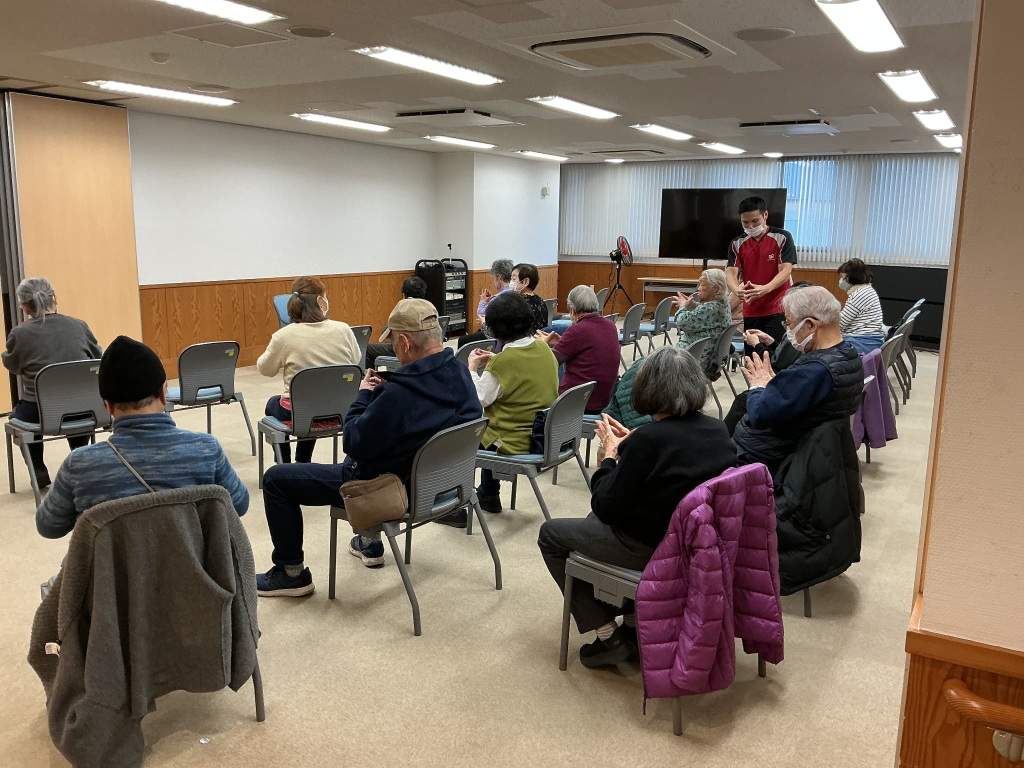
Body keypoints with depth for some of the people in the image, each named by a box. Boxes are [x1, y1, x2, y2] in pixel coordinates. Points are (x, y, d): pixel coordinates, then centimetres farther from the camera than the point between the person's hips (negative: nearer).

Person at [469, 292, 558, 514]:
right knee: (487, 428, 31)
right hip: (543, 435, 8)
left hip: (514, 442, -7)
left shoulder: (503, 361, -24)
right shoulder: (543, 348, -1)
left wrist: (472, 368, -2)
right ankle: (488, 496, 38)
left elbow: (477, 400, -15)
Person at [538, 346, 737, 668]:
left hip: (650, 548, -8)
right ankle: (634, 619, 29)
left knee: (551, 534, 12)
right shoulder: (718, 430, -6)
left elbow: (606, 508, -19)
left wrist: (608, 457, -5)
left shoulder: (648, 440, -28)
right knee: (595, 521, 31)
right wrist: (629, 444, 3)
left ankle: (609, 636, 13)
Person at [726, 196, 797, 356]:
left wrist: (765, 289, -33)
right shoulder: (737, 244, 6)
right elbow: (731, 272, -4)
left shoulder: (782, 238, -4)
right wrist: (736, 288, -29)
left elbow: (785, 271, -13)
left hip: (778, 310, -4)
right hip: (750, 311, 4)